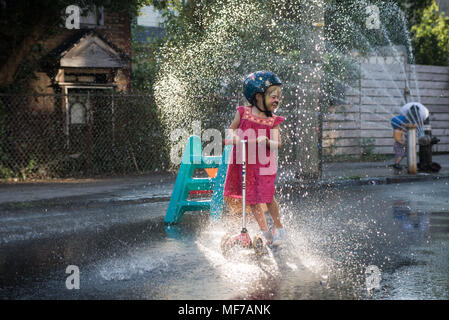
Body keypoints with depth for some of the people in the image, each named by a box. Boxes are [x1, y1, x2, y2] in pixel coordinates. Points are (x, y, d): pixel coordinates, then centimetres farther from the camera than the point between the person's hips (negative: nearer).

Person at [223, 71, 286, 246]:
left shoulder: (273, 121, 0)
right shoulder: (243, 113, -1)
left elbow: (278, 144, -5)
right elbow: (231, 130, 5)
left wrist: (267, 142, -24)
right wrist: (233, 138, -16)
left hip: (264, 163, -1)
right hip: (244, 162, 1)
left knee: (267, 196, -7)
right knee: (251, 198, 4)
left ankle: (278, 227, 14)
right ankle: (265, 232, 15)